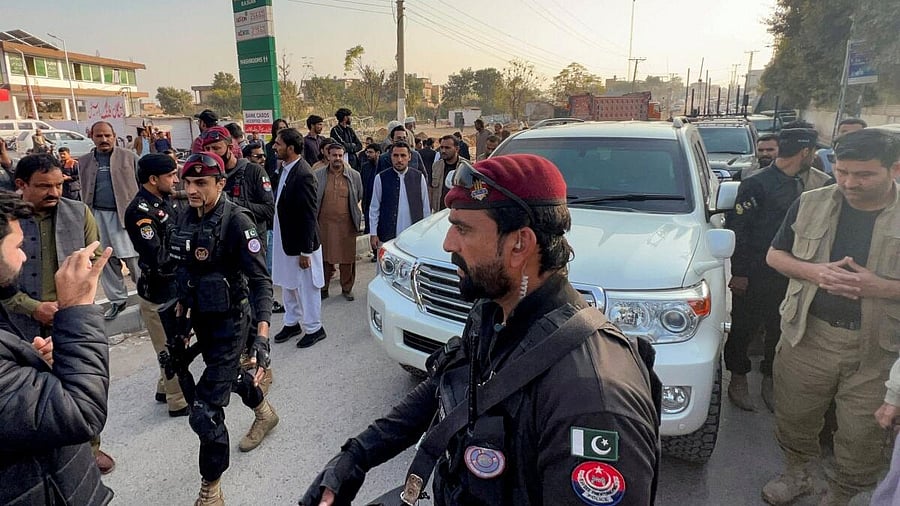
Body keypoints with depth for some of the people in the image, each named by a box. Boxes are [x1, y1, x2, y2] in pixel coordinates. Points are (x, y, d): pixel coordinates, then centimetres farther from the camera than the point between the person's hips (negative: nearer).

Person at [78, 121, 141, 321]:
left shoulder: (129, 158, 4)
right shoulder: (83, 162, 11)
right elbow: (80, 191, 11)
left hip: (125, 214, -3)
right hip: (97, 216, 4)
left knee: (133, 259, -5)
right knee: (106, 260, 8)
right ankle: (117, 300, 20)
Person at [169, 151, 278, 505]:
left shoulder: (236, 221, -21)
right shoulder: (186, 218, -1)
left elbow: (260, 280, -26)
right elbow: (185, 271, 12)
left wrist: (262, 336, -35)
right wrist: (181, 311, 14)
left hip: (229, 323, -7)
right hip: (200, 318, 8)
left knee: (204, 412, -6)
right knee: (229, 375, 29)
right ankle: (264, 413, 59)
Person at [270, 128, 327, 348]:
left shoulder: (303, 175, -23)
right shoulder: (285, 169, 4)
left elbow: (309, 215, -22)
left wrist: (306, 251, -20)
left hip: (301, 243, -9)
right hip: (285, 239, 9)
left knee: (306, 287, 7)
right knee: (288, 284, 21)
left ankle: (313, 328, 24)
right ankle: (292, 322, 38)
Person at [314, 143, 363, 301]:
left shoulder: (354, 176, 3)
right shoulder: (317, 175, 2)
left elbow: (359, 197, 15)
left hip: (346, 223, 0)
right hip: (324, 223, 0)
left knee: (347, 257, 5)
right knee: (324, 257, 7)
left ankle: (347, 288, 21)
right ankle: (323, 288, 21)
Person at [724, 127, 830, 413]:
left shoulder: (798, 184, 10)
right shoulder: (756, 184, -13)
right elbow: (737, 229, -15)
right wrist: (738, 273, -16)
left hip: (786, 275, 7)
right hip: (754, 276, -7)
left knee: (779, 330, 14)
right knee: (744, 328, 6)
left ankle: (770, 381, 29)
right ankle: (738, 380, 22)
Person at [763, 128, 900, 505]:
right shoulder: (811, 204, -1)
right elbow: (775, 255, 5)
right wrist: (813, 271, -13)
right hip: (809, 333, 2)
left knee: (862, 434, 12)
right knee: (795, 416, 17)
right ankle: (796, 474, 43)